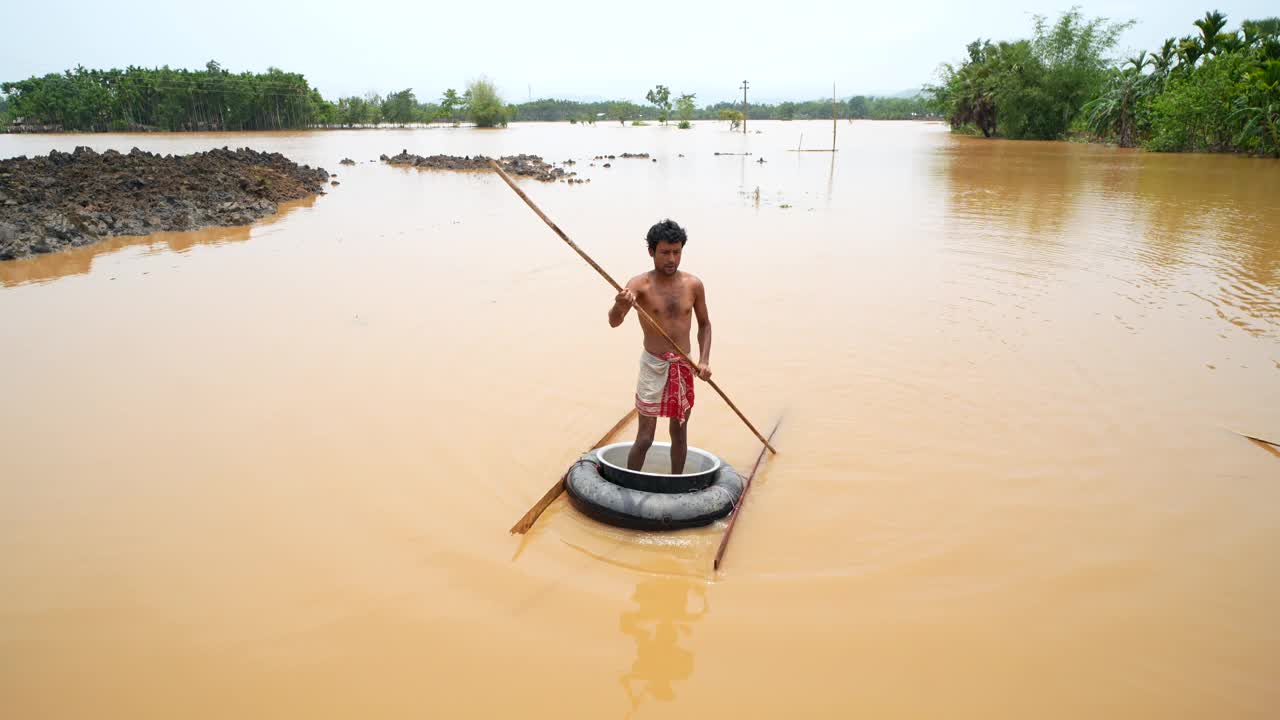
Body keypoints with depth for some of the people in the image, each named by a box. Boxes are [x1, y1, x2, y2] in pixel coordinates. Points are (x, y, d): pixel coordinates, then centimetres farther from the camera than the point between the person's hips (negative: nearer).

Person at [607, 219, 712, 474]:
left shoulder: (694, 285, -1)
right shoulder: (640, 284, -12)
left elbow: (704, 324, 12)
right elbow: (614, 322, -27)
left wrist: (704, 360, -1)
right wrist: (620, 305, -50)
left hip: (684, 367, 4)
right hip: (653, 365, -3)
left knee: (679, 433, 14)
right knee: (645, 437, -2)